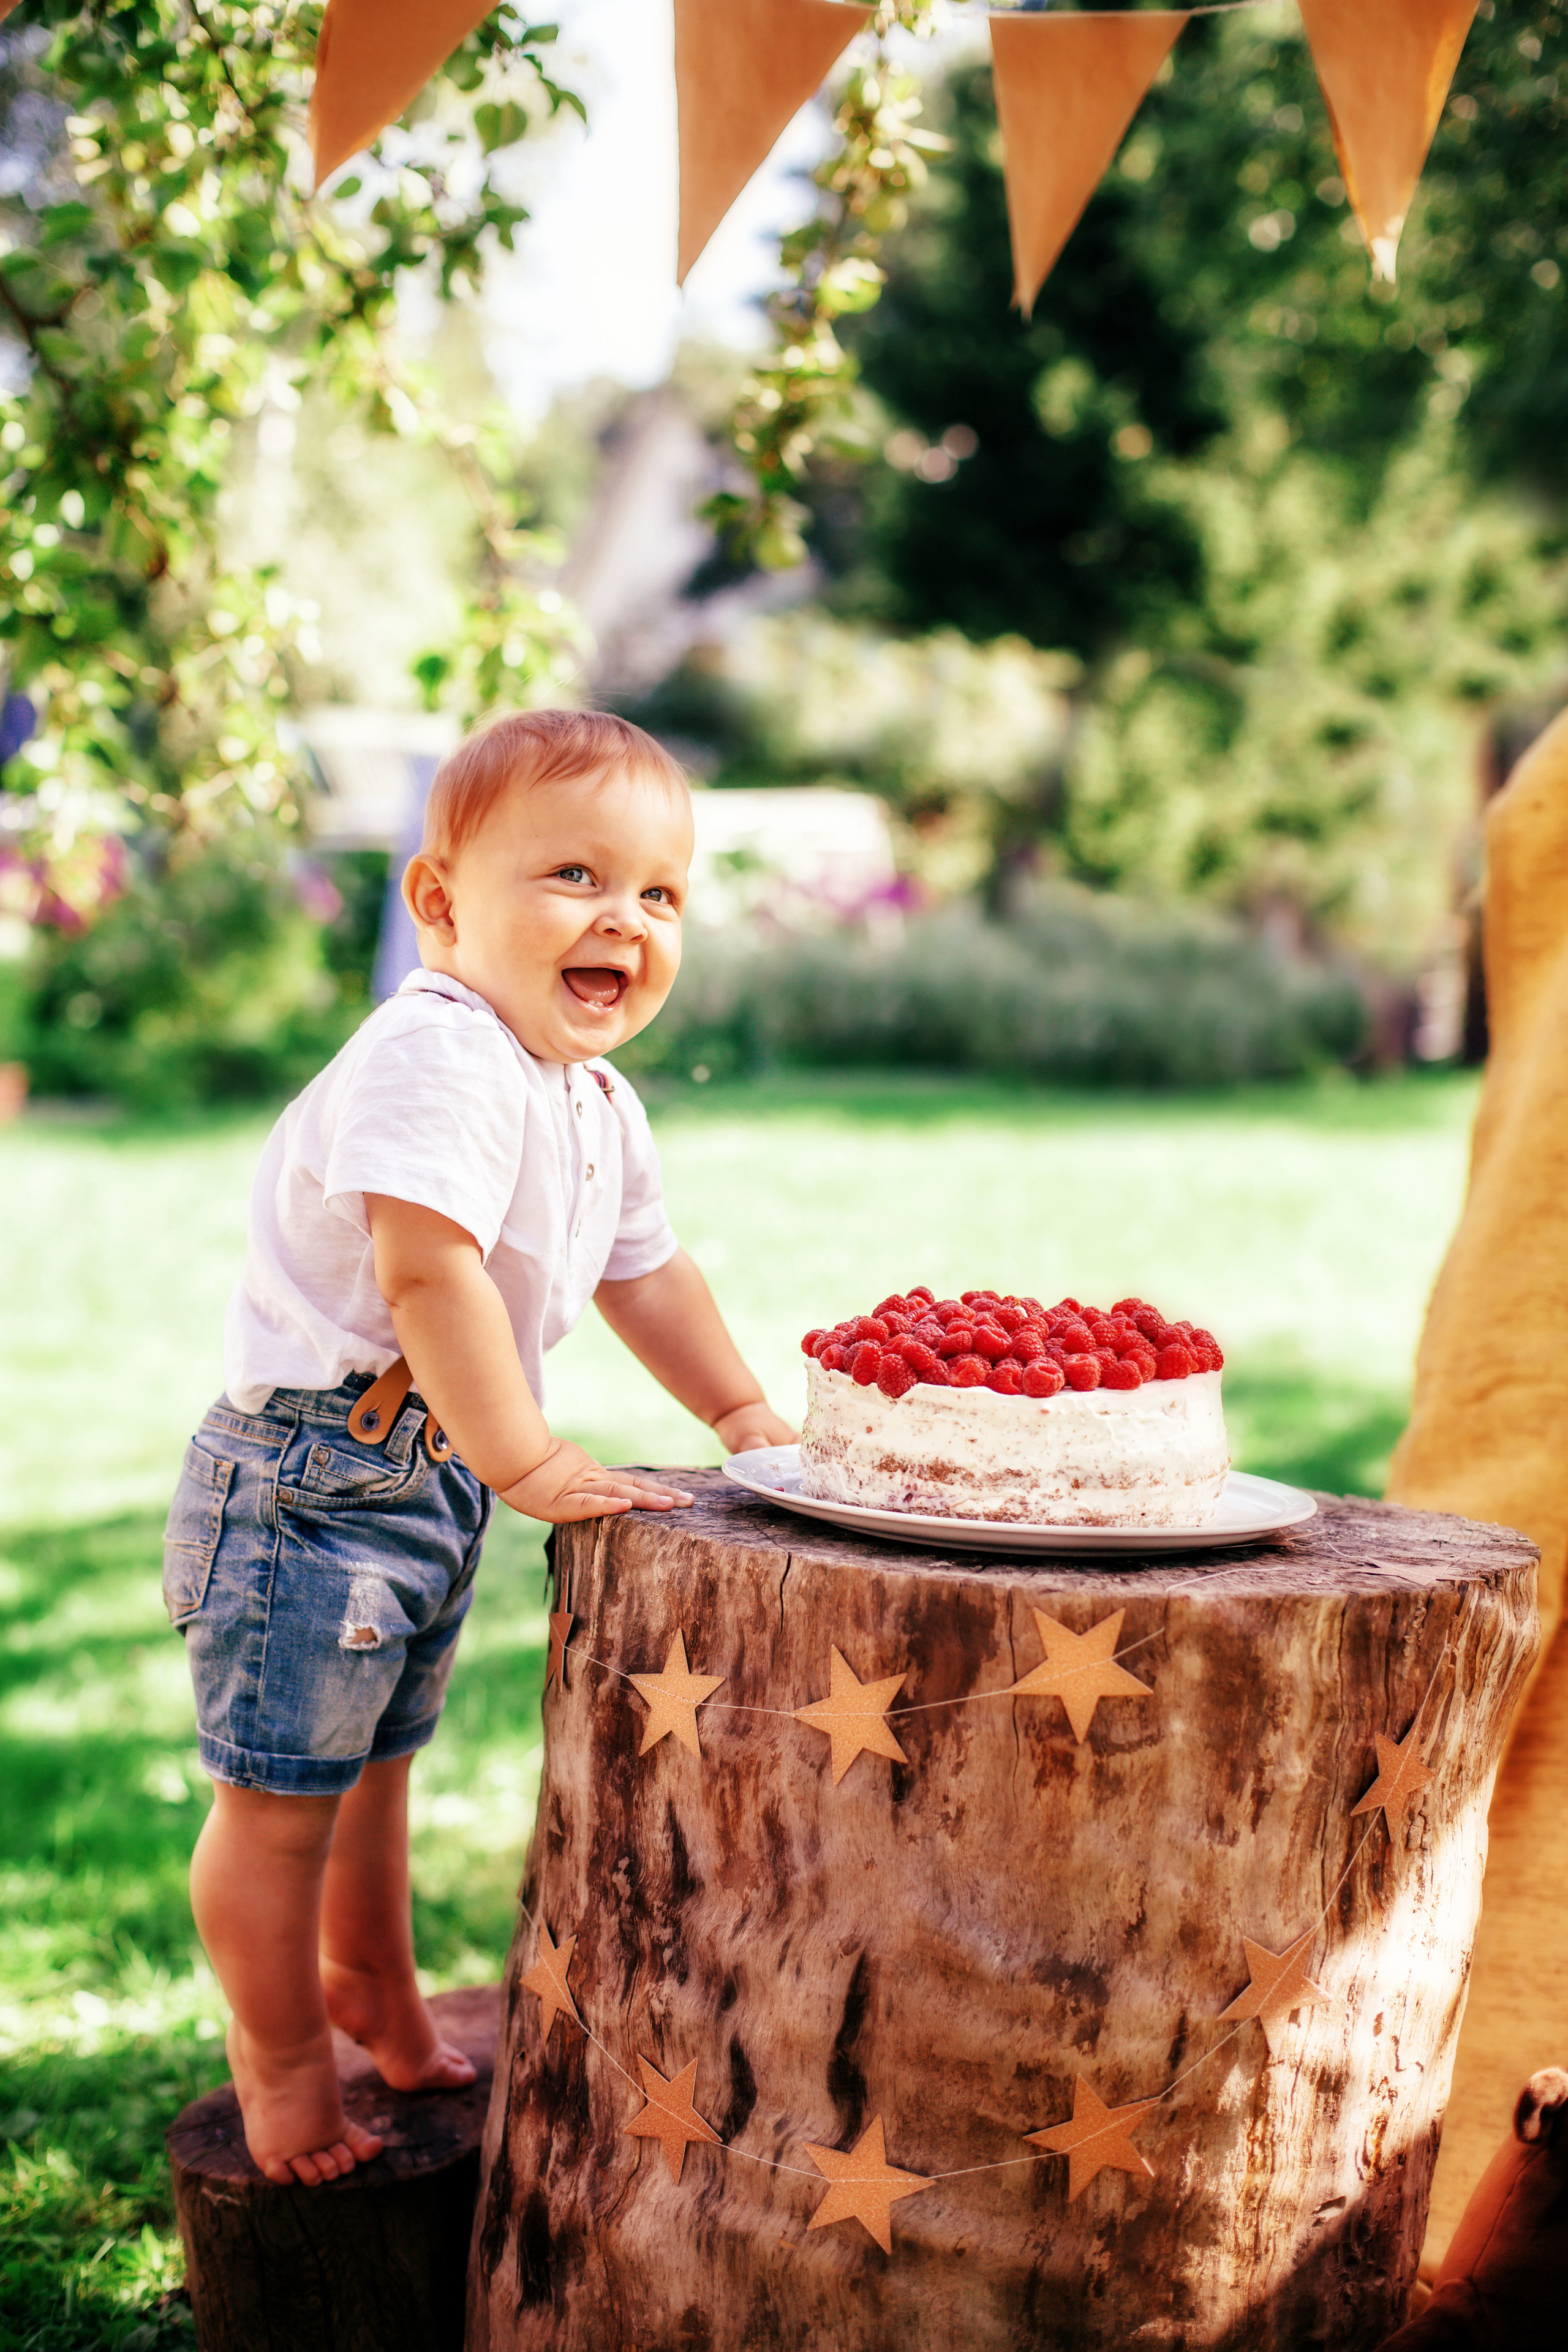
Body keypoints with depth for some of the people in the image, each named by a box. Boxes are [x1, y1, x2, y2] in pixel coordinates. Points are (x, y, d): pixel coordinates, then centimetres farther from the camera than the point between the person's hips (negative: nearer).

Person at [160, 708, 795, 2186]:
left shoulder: (599, 1103, 9)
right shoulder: (439, 1056, -24)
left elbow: (641, 1271, 24)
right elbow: (428, 1271, -33)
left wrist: (741, 1411, 21)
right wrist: (531, 1468, -31)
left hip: (429, 1477, 10)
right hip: (309, 1475, -10)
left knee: (372, 1759, 27)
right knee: (277, 1794, 1)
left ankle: (373, 1995, 47)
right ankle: (279, 2061, 20)